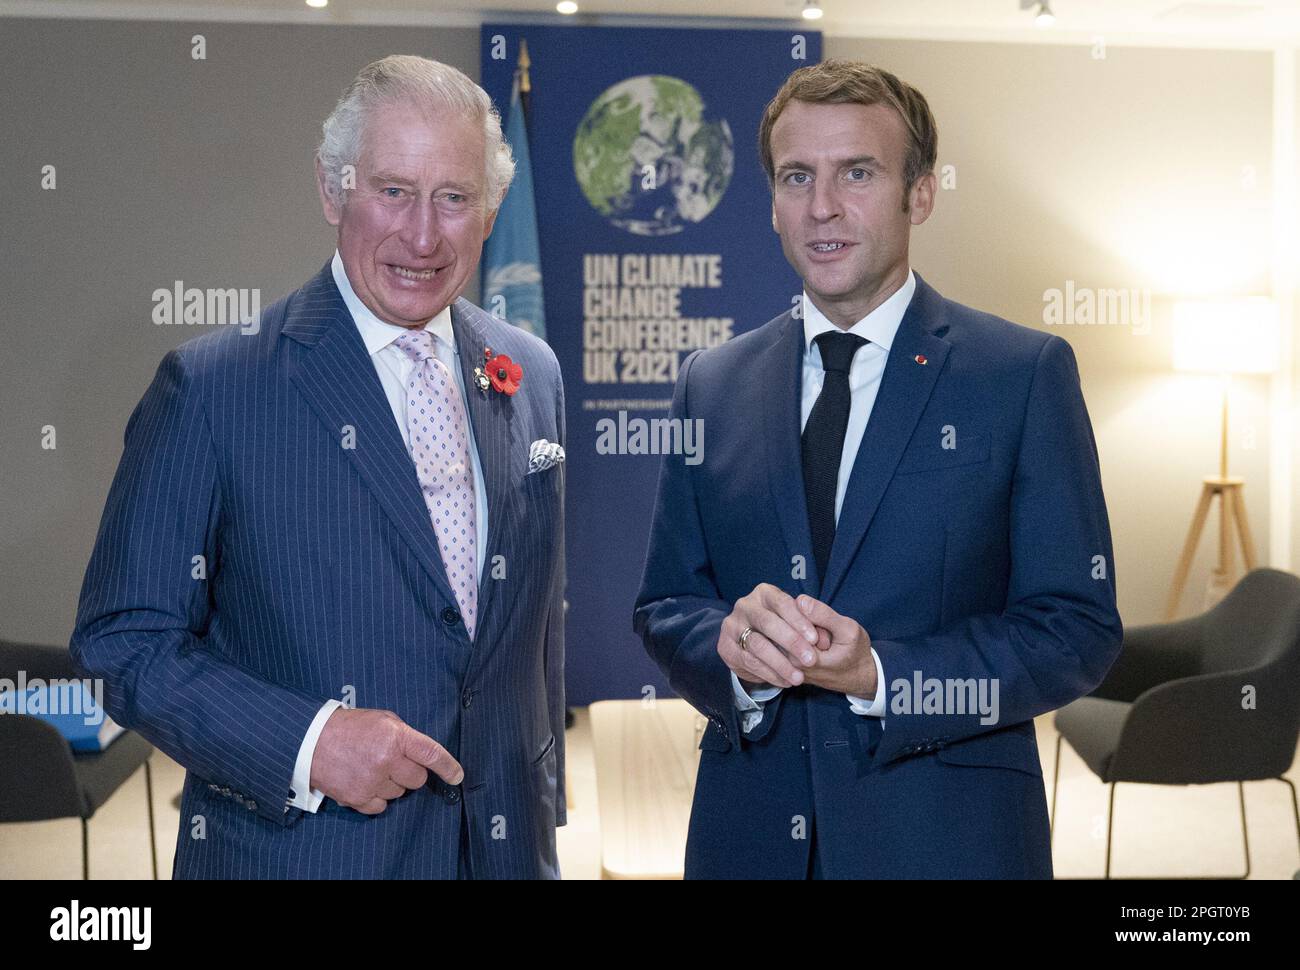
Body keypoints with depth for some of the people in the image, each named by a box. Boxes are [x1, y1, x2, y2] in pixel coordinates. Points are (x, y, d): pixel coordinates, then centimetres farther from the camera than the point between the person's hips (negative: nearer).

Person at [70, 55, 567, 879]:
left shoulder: (534, 376, 3)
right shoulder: (211, 386, -12)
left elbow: (541, 618, 10)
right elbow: (124, 638, -11)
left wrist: (541, 807, 11)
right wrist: (306, 742, -22)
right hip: (298, 849, -4)